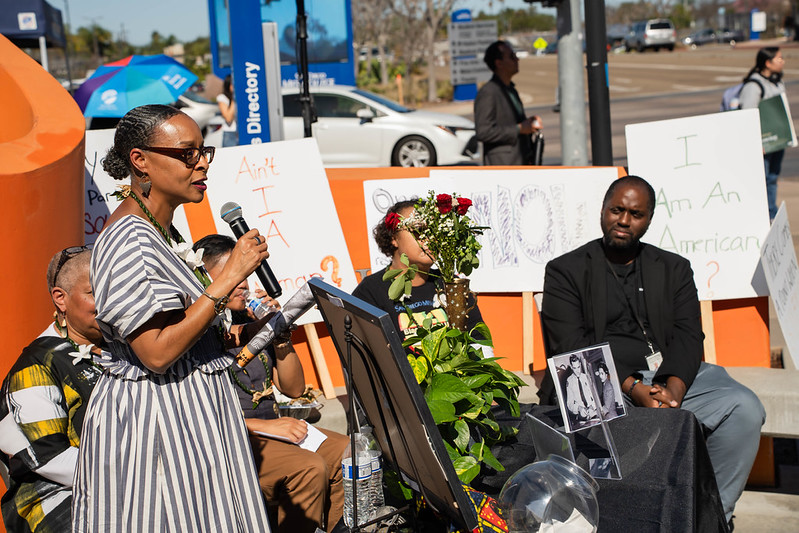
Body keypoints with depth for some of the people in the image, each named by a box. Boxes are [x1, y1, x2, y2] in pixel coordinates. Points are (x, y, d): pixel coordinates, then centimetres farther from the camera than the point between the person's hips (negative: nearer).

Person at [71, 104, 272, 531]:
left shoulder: (162, 231, 12)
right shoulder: (127, 240, -19)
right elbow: (158, 353, -27)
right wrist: (229, 277, -24)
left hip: (189, 410, 10)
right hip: (150, 413, -10)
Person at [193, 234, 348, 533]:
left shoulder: (252, 324, 11)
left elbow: (294, 389, 14)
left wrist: (280, 336, -1)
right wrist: (263, 425, -21)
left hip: (272, 428, 7)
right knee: (309, 467, -27)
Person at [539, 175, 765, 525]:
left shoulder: (674, 269, 20)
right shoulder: (565, 271, 10)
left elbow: (688, 337, 7)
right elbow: (571, 347, -4)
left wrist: (672, 388, -15)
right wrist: (632, 388, -18)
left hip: (671, 378, 3)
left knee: (744, 410, -22)